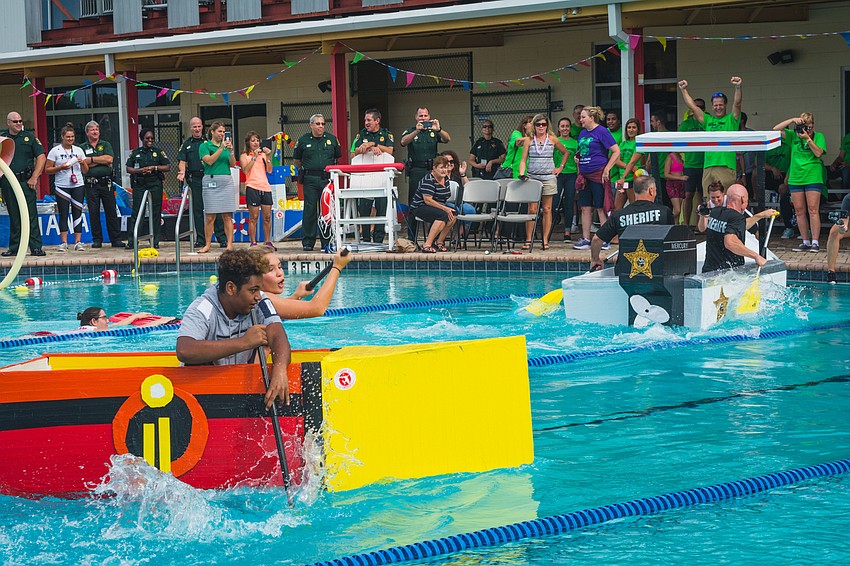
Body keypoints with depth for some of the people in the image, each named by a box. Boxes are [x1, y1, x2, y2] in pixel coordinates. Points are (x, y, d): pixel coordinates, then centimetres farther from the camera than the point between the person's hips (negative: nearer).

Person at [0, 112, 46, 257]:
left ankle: (36, 247, -6)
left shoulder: (29, 137, 5)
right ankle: (14, 248, 12)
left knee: (31, 215, -6)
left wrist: (34, 177, -6)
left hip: (26, 181, -2)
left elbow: (41, 157, 2)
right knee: (14, 216, 7)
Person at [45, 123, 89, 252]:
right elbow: (47, 169, 0)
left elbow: (85, 171, 13)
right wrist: (61, 167, -13)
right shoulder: (55, 151, 3)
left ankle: (78, 242, -1)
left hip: (78, 185, 2)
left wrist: (82, 163, -7)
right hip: (62, 186, -2)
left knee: (77, 212, -2)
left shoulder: (79, 150, 12)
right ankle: (64, 242, -3)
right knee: (63, 213, -4)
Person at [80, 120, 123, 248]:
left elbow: (109, 159, -6)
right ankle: (97, 240, 7)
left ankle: (116, 239, 2)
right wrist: (101, 161, -7)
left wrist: (91, 159, -6)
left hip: (106, 182, 0)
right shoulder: (82, 147, 10)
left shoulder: (106, 145, 12)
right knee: (94, 212, 0)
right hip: (91, 184, 0)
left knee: (111, 211, 0)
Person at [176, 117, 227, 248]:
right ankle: (200, 239, 10)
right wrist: (182, 172, -11)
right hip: (194, 179, 2)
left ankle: (222, 237, -2)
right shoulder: (186, 144, 13)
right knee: (197, 209, 5)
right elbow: (182, 161, 7)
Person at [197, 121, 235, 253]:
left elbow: (233, 164, 8)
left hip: (226, 181, 3)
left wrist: (231, 151, -7)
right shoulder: (204, 146, 4)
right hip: (211, 181, -3)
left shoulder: (226, 145, 14)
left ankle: (229, 244, -1)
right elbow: (209, 161, -11)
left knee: (227, 216, -1)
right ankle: (207, 245, 3)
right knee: (209, 217, -3)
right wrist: (221, 148, -14)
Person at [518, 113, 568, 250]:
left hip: (548, 177, 0)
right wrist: (522, 174, -12)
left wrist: (560, 168, 10)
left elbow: (565, 152, 18)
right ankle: (528, 240, 2)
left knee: (547, 209, 1)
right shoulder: (529, 140, 6)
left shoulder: (552, 139, 5)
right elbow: (523, 159, 4)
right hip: (532, 177, 0)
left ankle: (545, 240, 4)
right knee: (532, 209, -3)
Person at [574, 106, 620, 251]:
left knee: (601, 208, -3)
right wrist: (579, 170, 13)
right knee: (585, 208, 7)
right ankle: (585, 240, 12)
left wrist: (606, 169, -14)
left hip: (598, 174, -7)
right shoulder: (582, 133, 14)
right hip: (585, 175, 7)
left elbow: (616, 151, -11)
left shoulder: (601, 132, -8)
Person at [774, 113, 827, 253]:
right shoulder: (793, 136, 10)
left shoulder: (818, 136, 4)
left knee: (813, 210, -8)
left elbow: (818, 153, -9)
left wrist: (808, 139, -15)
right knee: (799, 211, 4)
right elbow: (776, 129, 1)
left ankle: (815, 242, -6)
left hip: (813, 178, -3)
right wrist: (792, 120, -6)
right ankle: (805, 242, 11)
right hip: (795, 178, 3)